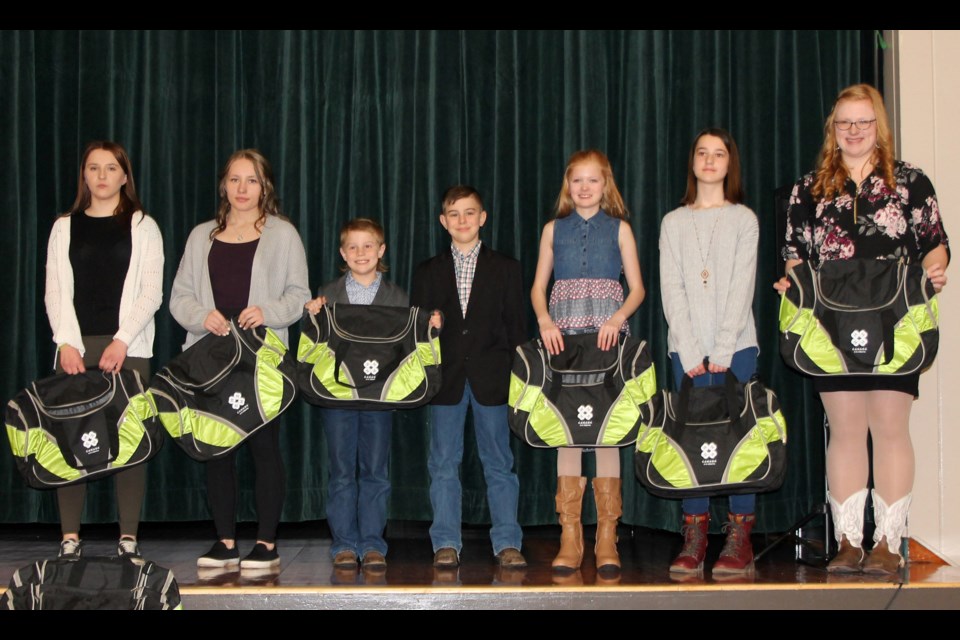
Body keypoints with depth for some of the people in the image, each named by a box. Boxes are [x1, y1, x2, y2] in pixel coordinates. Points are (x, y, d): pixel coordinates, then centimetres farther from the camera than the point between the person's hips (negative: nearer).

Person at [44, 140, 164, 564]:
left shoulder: (143, 227, 9)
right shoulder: (65, 227, 14)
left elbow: (151, 293, 1)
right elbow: (55, 292, 7)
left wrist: (122, 341, -11)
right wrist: (66, 342, -7)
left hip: (127, 349, -1)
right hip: (75, 346, 2)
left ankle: (128, 540, 1)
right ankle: (70, 540, 1)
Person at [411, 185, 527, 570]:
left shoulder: (506, 268, 8)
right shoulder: (428, 272, 11)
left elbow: (516, 326, 6)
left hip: (491, 378, -1)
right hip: (445, 379, 1)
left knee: (499, 463, 1)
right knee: (443, 463, 2)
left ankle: (507, 543, 6)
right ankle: (446, 544, 8)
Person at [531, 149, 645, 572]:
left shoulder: (619, 228, 8)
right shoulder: (554, 229, 12)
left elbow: (637, 288, 5)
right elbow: (538, 287, 10)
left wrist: (618, 318, -13)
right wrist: (545, 320, -8)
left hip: (607, 335, -1)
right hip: (564, 336, 1)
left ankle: (606, 540, 2)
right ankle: (570, 538, 2)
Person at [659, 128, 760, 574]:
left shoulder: (744, 219, 8)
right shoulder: (674, 222, 12)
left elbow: (742, 287, -1)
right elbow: (671, 289, 4)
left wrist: (723, 349, -11)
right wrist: (690, 351, -7)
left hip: (736, 346, -1)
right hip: (687, 348, 1)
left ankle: (739, 541, -1)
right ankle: (693, 540, 0)